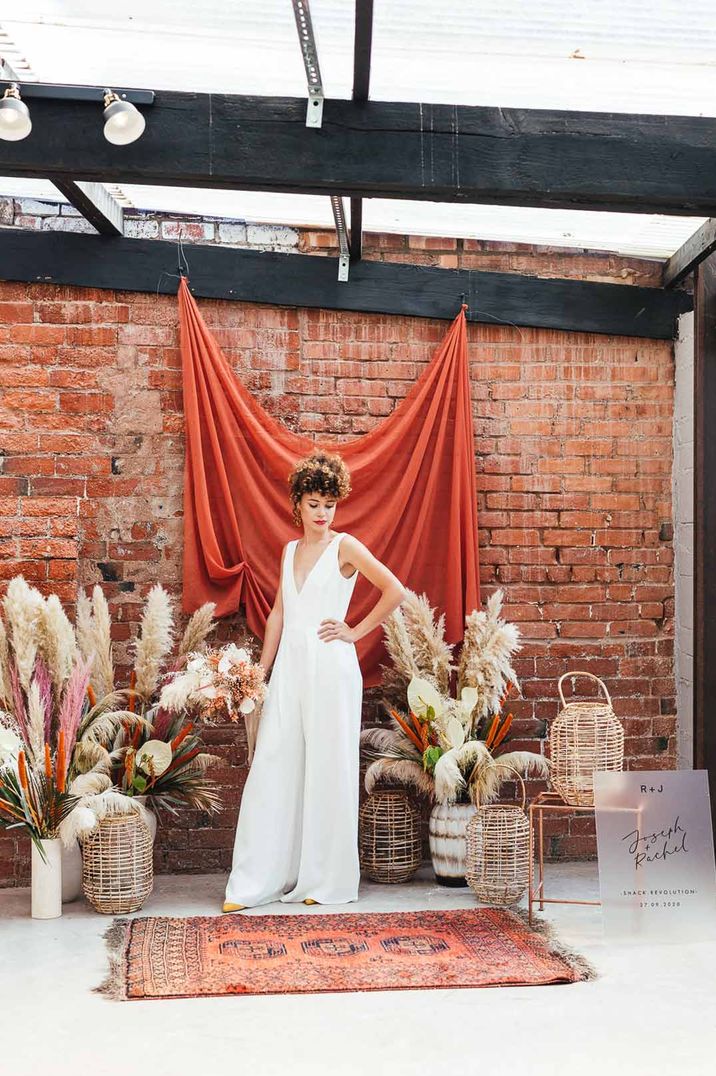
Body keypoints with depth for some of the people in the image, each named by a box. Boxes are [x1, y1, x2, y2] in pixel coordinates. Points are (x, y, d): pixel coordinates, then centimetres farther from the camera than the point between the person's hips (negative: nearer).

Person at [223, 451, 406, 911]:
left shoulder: (345, 546, -2)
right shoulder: (290, 550, 15)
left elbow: (395, 590, -8)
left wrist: (356, 631, -5)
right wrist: (261, 671, 14)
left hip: (331, 669, -5)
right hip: (290, 667, 6)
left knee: (328, 772, 1)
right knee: (272, 770, 3)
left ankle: (327, 879, 13)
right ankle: (256, 881, 8)